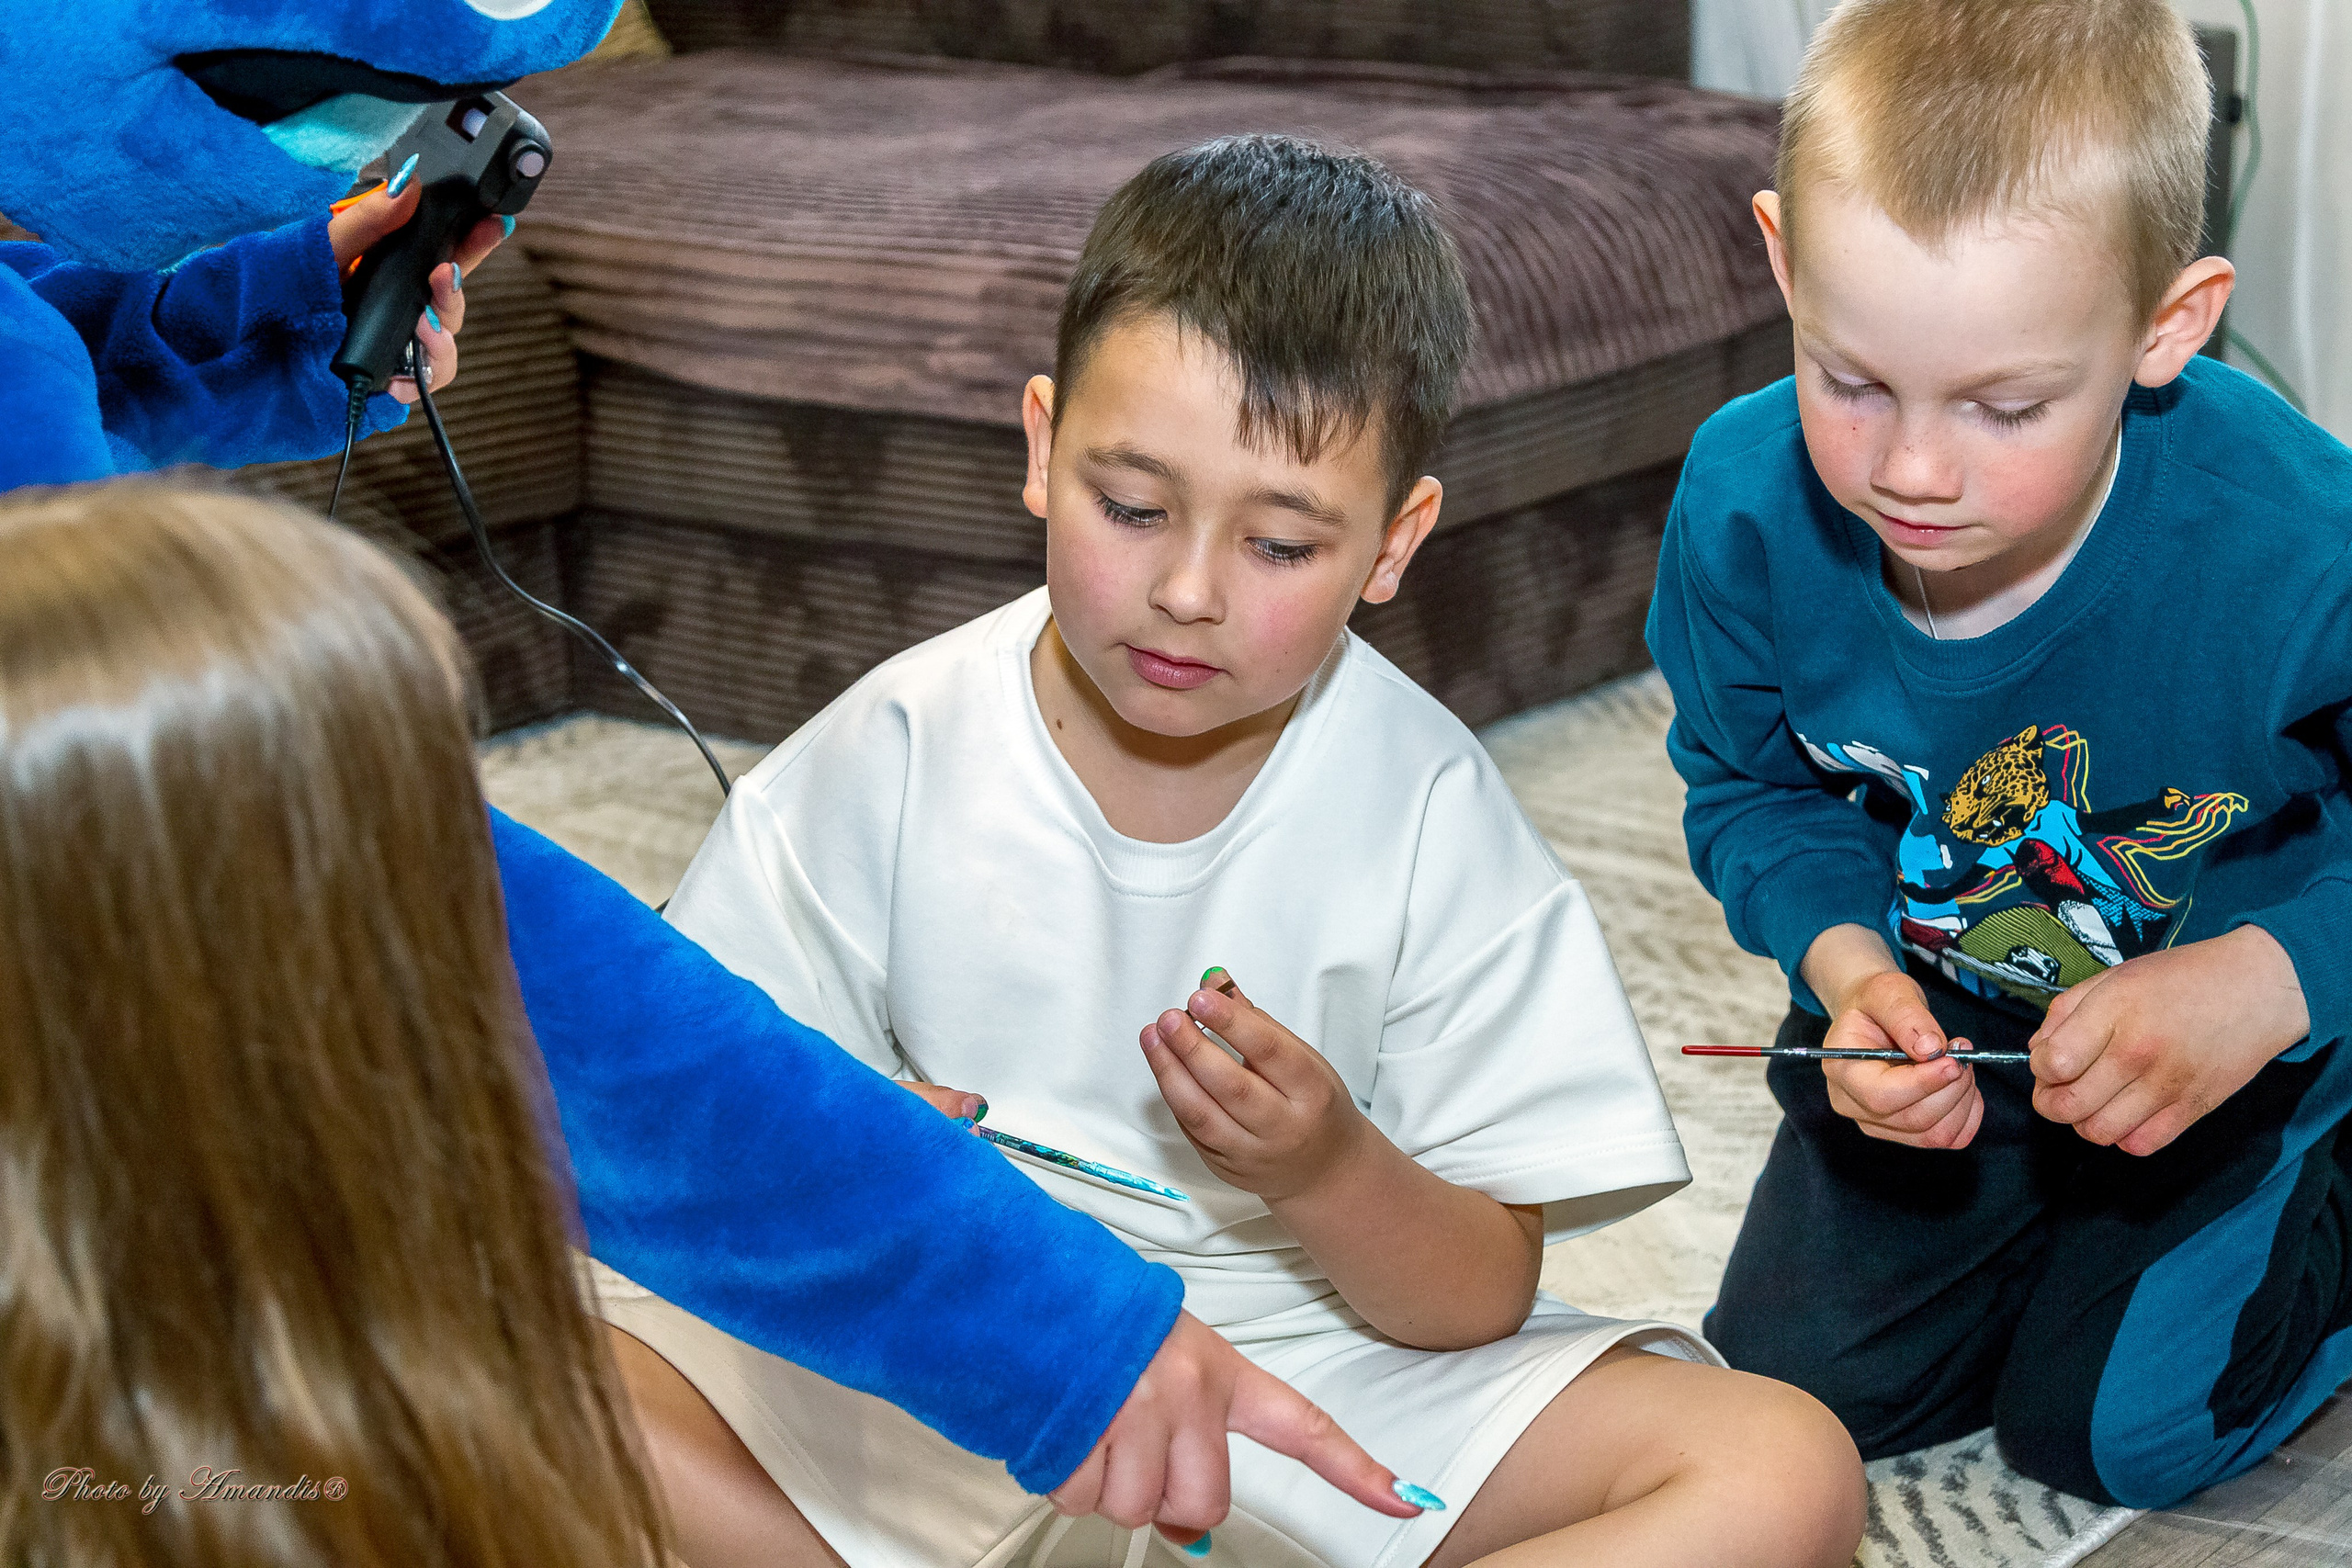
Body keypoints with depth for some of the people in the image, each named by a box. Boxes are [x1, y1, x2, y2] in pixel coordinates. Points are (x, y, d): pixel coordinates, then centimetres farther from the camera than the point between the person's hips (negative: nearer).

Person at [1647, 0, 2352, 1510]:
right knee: (1803, 1383, 6)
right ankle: (2049, 1214, 33)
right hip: (1942, 1019, 4)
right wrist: (1842, 959, -24)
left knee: (2112, 1425, -3)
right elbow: (1751, 788, -5)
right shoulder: (1745, 507, -25)